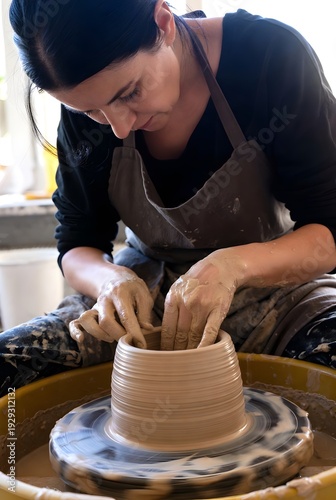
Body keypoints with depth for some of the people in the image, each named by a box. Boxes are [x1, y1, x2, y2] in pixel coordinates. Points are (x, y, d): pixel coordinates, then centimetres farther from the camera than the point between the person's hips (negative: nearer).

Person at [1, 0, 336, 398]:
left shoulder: (274, 56, -17)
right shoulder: (89, 100, -8)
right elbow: (77, 245, 0)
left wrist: (233, 266, -31)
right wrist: (110, 279, -22)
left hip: (272, 285, -2)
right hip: (148, 294, 3)